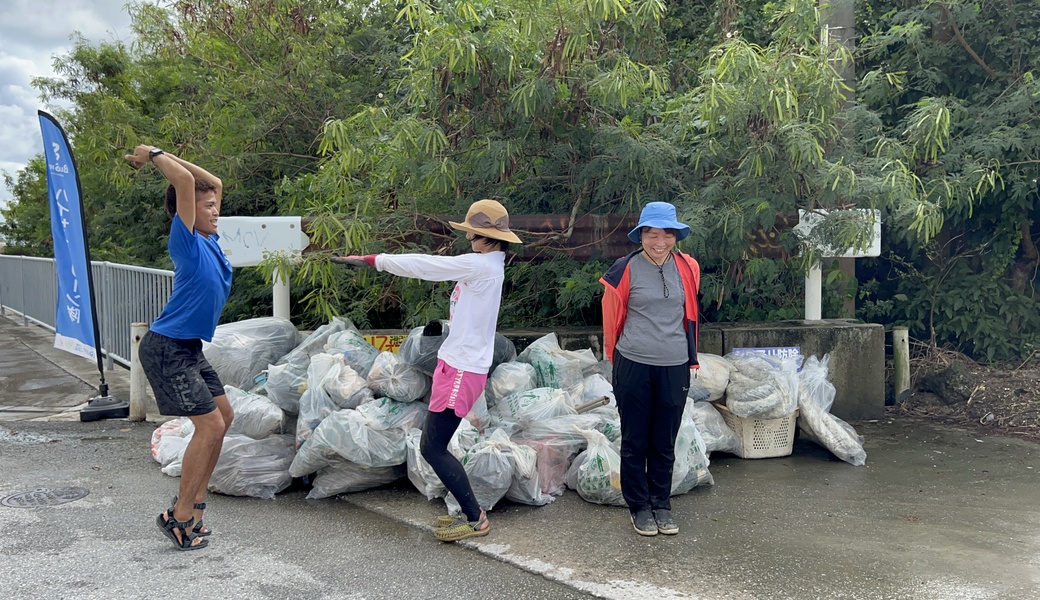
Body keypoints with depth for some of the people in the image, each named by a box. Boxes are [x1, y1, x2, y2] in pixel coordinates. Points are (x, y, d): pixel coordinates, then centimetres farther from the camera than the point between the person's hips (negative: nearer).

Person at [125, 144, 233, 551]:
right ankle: (180, 516, 0)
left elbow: (213, 183, 17)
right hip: (167, 349, -9)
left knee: (223, 415, 13)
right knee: (210, 425, -10)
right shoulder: (186, 242, -14)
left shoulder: (209, 241, 9)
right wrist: (153, 155, -9)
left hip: (189, 349, 9)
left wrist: (160, 156, 15)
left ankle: (193, 500, 22)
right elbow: (185, 180, -24)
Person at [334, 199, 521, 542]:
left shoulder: (481, 265, -16)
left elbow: (424, 266, -14)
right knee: (434, 445, 13)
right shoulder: (486, 265, 14)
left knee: (433, 448, -6)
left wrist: (371, 260, -7)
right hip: (456, 364, 10)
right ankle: (470, 513, 20)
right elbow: (432, 266, 15)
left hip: (462, 370, -10)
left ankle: (475, 519, 4)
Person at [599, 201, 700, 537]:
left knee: (665, 442, 11)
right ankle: (639, 506, 20)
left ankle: (661, 504, 24)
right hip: (633, 367, -2)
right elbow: (612, 317, 6)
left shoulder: (687, 268, 3)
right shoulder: (625, 270, -7)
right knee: (635, 441, 7)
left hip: (674, 367, 3)